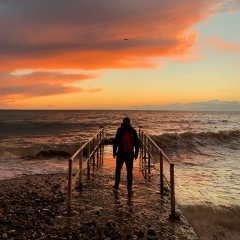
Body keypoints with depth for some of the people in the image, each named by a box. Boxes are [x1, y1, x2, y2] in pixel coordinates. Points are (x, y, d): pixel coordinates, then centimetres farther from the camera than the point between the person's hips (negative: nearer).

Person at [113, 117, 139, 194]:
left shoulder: (120, 130, -4)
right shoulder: (133, 131, 3)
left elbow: (116, 141, -7)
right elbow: (137, 143, 5)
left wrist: (114, 151, 2)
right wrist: (136, 153, 12)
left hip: (121, 153, -1)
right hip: (130, 154, 2)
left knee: (118, 169, 14)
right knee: (129, 171, 4)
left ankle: (116, 185, 20)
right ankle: (129, 188, 2)